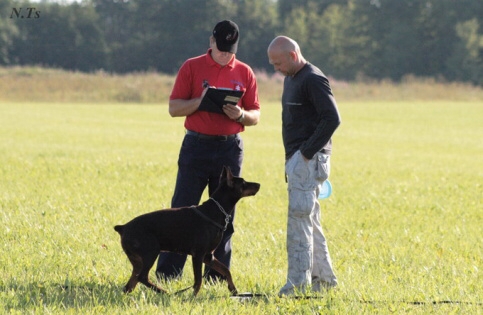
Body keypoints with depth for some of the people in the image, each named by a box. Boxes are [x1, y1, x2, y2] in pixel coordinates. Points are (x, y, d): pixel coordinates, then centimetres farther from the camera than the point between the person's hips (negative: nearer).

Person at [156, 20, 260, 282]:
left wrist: (241, 114, -13)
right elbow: (174, 108, -2)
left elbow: (255, 116, 9)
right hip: (196, 145, -2)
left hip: (230, 149, 2)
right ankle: (167, 272, 0)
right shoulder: (191, 68, 1)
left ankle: (217, 274, 10)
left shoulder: (244, 73, 7)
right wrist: (201, 101, -18)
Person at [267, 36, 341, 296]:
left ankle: (298, 282, -10)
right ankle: (323, 278, 19)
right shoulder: (291, 79, 17)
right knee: (309, 221, 13)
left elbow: (332, 118, -21)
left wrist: (307, 152, -19)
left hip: (308, 159, -10)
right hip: (296, 159, 10)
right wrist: (291, 158, 13)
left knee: (299, 219, -10)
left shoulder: (313, 80, -13)